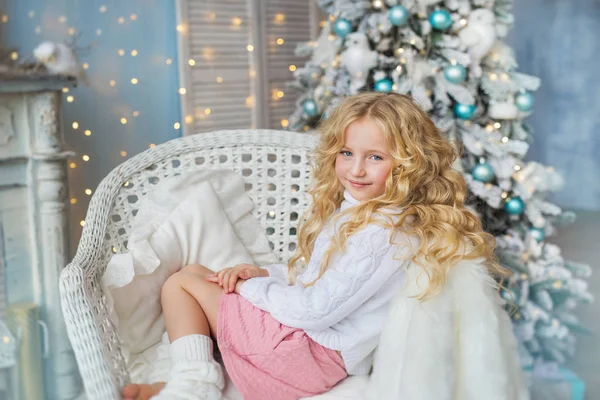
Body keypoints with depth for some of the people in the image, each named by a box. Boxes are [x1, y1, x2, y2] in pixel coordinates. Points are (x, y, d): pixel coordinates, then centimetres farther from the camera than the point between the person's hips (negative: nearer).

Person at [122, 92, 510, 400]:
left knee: (183, 281, 1)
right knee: (190, 273, 14)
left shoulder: (386, 233, -23)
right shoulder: (352, 209, 8)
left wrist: (250, 286, -10)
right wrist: (260, 273, 1)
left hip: (314, 348, -10)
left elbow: (315, 311, -25)